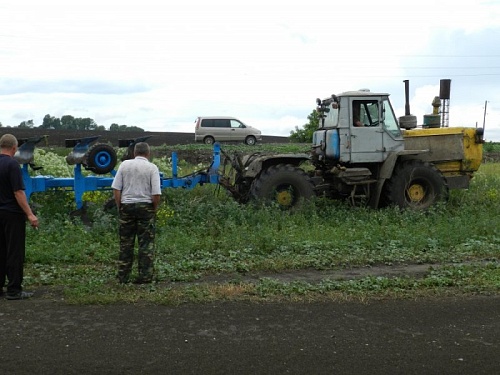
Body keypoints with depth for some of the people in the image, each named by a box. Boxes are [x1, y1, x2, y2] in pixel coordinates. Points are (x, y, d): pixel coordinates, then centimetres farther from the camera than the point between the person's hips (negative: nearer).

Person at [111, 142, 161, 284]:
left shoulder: (124, 165, 3)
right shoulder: (152, 167, -4)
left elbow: (116, 188, 0)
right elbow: (156, 193, -11)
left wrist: (119, 207, 8)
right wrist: (154, 209, 4)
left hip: (126, 205, 3)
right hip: (145, 206, -2)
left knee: (126, 243, 10)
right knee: (146, 243, 4)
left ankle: (123, 276, 14)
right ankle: (145, 276, 4)